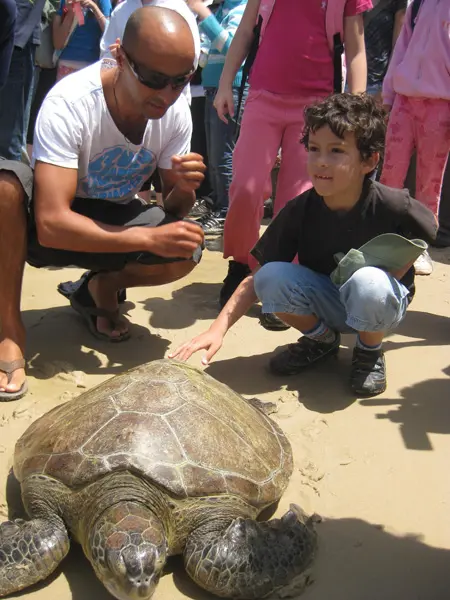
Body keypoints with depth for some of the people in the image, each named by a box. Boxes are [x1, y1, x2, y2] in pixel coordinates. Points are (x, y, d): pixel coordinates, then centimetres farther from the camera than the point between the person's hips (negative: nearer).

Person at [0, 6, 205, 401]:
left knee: (187, 250, -25)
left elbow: (173, 213, -4)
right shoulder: (70, 103, -29)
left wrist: (184, 189, -28)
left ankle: (100, 288, 6)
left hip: (112, 221, 4)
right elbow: (51, 225, -36)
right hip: (54, 229, -3)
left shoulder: (177, 113, -13)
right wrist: (148, 238, -39)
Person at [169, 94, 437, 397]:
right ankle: (321, 339, 4)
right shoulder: (299, 210, -18)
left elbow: (429, 227, 0)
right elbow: (258, 278, -18)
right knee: (271, 277, -26)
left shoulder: (393, 206, -24)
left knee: (369, 282, -38)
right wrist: (219, 327, -32)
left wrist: (390, 276, -14)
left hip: (378, 304, -2)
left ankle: (370, 351, -3)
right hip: (325, 302, 2)